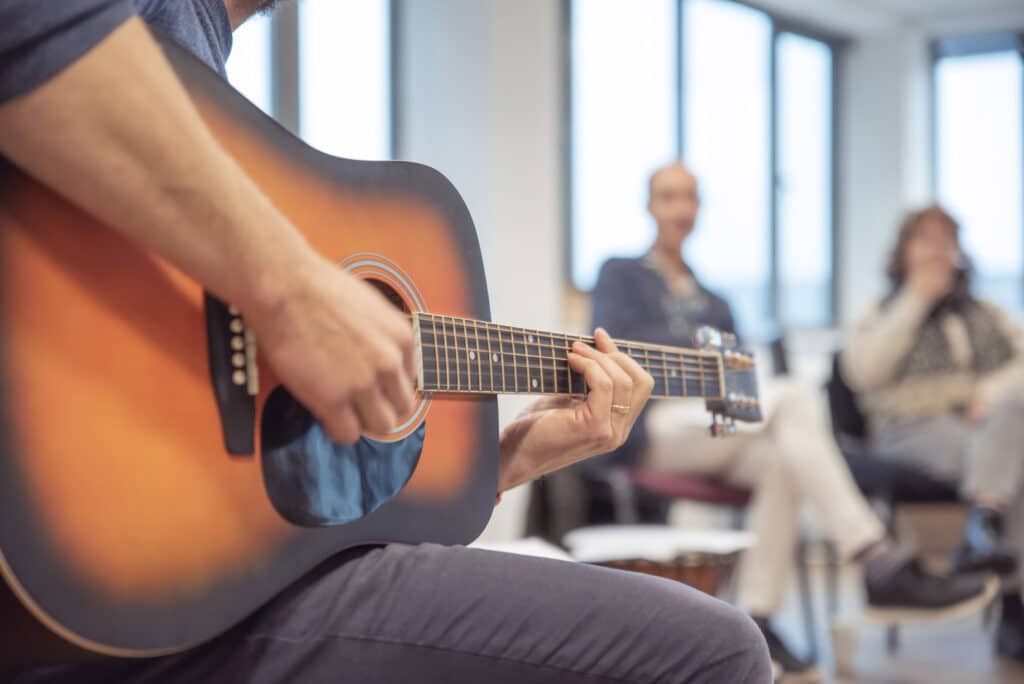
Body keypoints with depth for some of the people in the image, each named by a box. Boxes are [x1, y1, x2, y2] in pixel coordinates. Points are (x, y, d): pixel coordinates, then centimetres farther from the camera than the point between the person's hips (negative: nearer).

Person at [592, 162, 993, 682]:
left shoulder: (713, 302, 28)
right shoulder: (620, 274, 14)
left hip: (714, 433, 5)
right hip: (648, 426, -5)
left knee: (781, 459, -32)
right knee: (793, 405, -30)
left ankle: (755, 624, -36)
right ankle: (882, 565, -40)